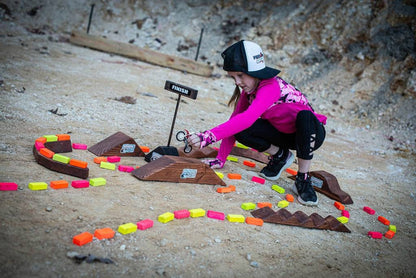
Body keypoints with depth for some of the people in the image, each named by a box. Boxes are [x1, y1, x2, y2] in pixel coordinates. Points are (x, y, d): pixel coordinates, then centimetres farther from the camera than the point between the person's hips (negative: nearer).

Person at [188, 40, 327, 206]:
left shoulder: (270, 87, -33)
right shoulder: (249, 89, -8)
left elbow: (248, 118, -48)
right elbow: (235, 119, -8)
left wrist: (207, 137, -56)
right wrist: (220, 159, -13)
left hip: (309, 134, -6)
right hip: (284, 135, 6)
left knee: (305, 115, -42)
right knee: (240, 131, -19)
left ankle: (303, 180, -25)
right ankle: (279, 156, 7)